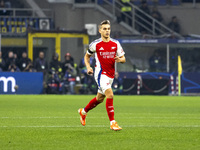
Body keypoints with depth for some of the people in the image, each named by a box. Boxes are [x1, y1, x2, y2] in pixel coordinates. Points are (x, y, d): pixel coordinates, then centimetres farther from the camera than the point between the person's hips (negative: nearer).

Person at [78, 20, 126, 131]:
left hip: (111, 75, 5)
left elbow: (123, 59, 7)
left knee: (100, 98, 16)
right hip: (101, 73, -5)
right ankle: (112, 123, -21)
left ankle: (83, 111, 43)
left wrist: (120, 59, -17)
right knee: (110, 95, -23)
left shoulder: (115, 44, 3)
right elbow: (87, 56, 12)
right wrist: (88, 67, -4)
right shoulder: (95, 44, -5)